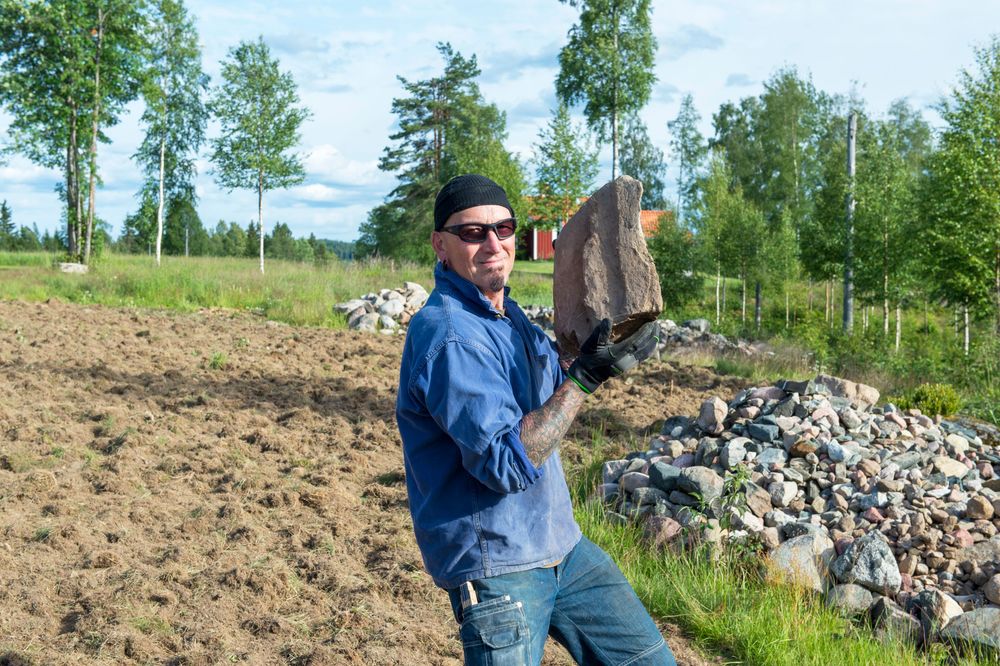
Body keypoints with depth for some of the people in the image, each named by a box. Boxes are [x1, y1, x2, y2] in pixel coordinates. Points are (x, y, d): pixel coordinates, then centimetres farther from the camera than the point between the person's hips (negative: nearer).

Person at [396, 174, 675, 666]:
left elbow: (548, 394, 24)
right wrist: (583, 378, -26)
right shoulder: (447, 335, -22)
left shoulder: (505, 313, 8)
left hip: (562, 546, 9)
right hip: (498, 566, -9)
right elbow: (508, 464, -27)